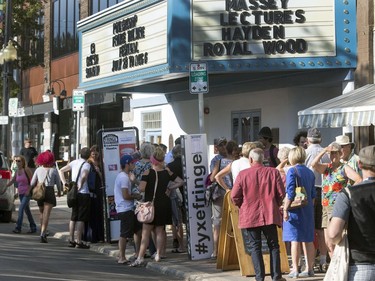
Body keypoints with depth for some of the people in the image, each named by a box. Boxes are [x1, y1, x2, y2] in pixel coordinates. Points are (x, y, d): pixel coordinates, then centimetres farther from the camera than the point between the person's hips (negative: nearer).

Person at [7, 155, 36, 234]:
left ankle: (18, 227, -19)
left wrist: (28, 190, -15)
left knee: (21, 209, -17)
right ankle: (33, 227, 20)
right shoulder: (17, 171, 9)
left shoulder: (26, 170, -9)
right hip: (20, 193, 7)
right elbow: (12, 181, 15)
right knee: (27, 210, 12)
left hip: (27, 193, -7)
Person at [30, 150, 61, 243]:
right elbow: (58, 183, 5)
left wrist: (33, 191, 26)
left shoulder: (38, 169, 5)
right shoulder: (53, 170, 0)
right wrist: (59, 192, 24)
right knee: (46, 215, -9)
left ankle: (43, 232, 32)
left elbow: (32, 183, 5)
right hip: (50, 192, -3)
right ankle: (43, 235, -22)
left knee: (42, 213, 22)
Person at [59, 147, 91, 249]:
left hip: (73, 193, 6)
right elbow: (84, 176, -29)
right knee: (81, 218, -2)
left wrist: (65, 183, 6)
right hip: (83, 194, -6)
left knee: (73, 217, 14)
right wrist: (80, 186, -16)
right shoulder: (86, 165, -11)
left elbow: (61, 170, 9)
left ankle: (71, 240, 17)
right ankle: (79, 241, -2)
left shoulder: (74, 162, 8)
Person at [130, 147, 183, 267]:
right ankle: (158, 255, 13)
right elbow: (180, 182, 7)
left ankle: (140, 258, -5)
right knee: (160, 230, 13)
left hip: (151, 204, -4)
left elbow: (142, 188, -22)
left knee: (146, 232, -2)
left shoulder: (148, 173, -12)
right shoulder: (167, 172, 1)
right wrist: (168, 187, 10)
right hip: (164, 204, 4)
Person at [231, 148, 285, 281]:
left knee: (255, 246, 5)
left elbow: (235, 196, -3)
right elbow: (281, 193, -1)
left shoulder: (243, 174, -5)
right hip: (270, 215, 1)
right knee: (273, 245, 9)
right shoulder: (273, 172, -2)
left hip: (250, 215, -1)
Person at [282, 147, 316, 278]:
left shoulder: (292, 171, -9)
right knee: (308, 240, 9)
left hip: (295, 209, -6)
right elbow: (313, 194, 14)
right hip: (308, 210, 6)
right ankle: (309, 268, 13)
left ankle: (295, 270, -4)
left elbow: (290, 193, -15)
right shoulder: (310, 172, 10)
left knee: (295, 239, -4)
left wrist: (285, 209, -12)